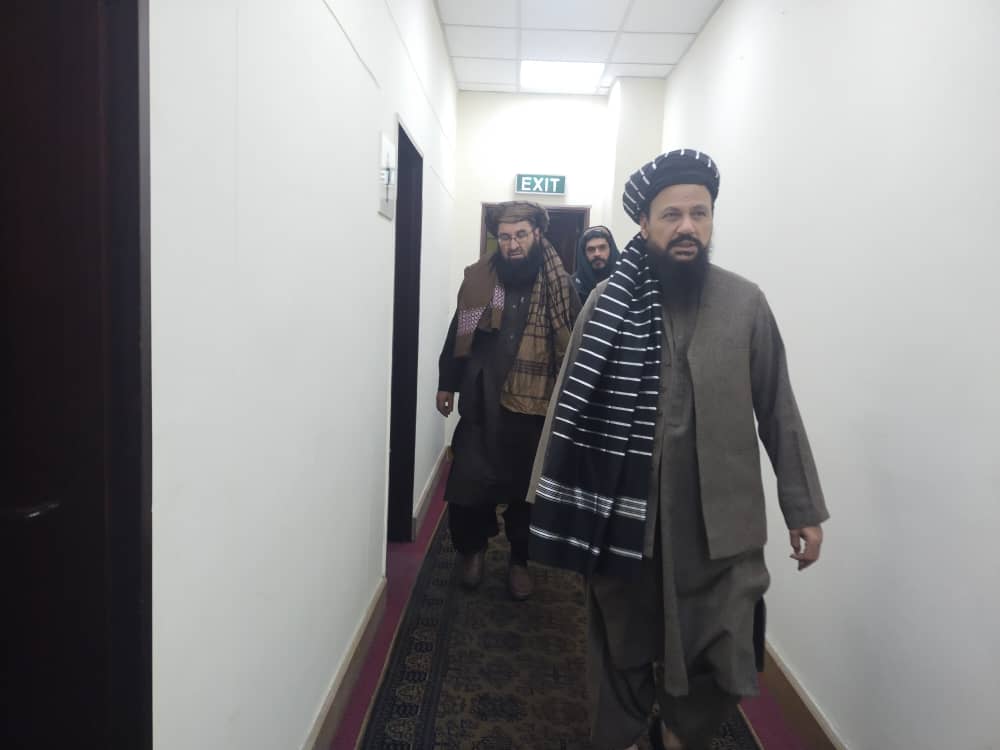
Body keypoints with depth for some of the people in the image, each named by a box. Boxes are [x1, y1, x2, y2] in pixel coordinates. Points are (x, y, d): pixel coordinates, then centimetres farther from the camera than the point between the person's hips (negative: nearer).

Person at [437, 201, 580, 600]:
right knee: (468, 483, 5)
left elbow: (575, 343, -1)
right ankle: (473, 549, 31)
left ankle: (519, 560, 31)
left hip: (536, 406, -1)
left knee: (526, 489, 11)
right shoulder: (479, 279, 2)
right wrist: (447, 384, 11)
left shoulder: (559, 284, -2)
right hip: (482, 404, 1)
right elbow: (458, 333, 10)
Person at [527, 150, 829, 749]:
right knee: (623, 649, 16)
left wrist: (805, 509, 4)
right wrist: (552, 494, -2)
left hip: (721, 519, 1)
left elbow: (778, 410, 3)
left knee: (723, 658, 8)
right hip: (625, 513, 0)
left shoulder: (747, 303, 0)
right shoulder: (607, 302, -3)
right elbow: (571, 402, -2)